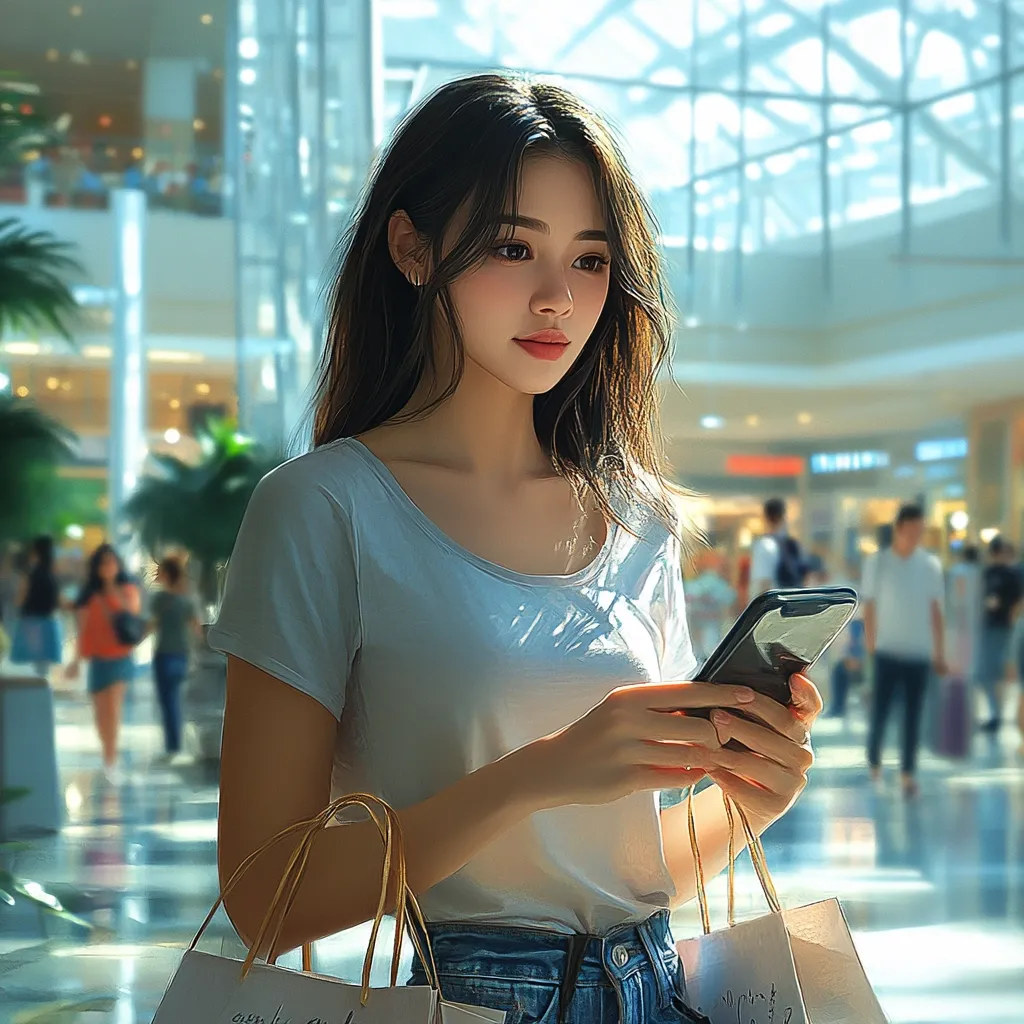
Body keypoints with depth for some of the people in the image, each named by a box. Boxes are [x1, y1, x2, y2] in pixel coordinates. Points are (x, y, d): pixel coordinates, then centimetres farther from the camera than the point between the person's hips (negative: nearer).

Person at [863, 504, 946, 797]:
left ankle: (909, 773, 9)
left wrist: (939, 653, 6)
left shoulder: (931, 565, 2)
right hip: (887, 651, -1)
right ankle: (873, 763, 21)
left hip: (919, 652, 1)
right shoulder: (877, 562, -2)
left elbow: (936, 612, 7)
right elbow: (869, 608, 2)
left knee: (913, 716, 3)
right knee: (879, 711, 0)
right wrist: (869, 648, 0)